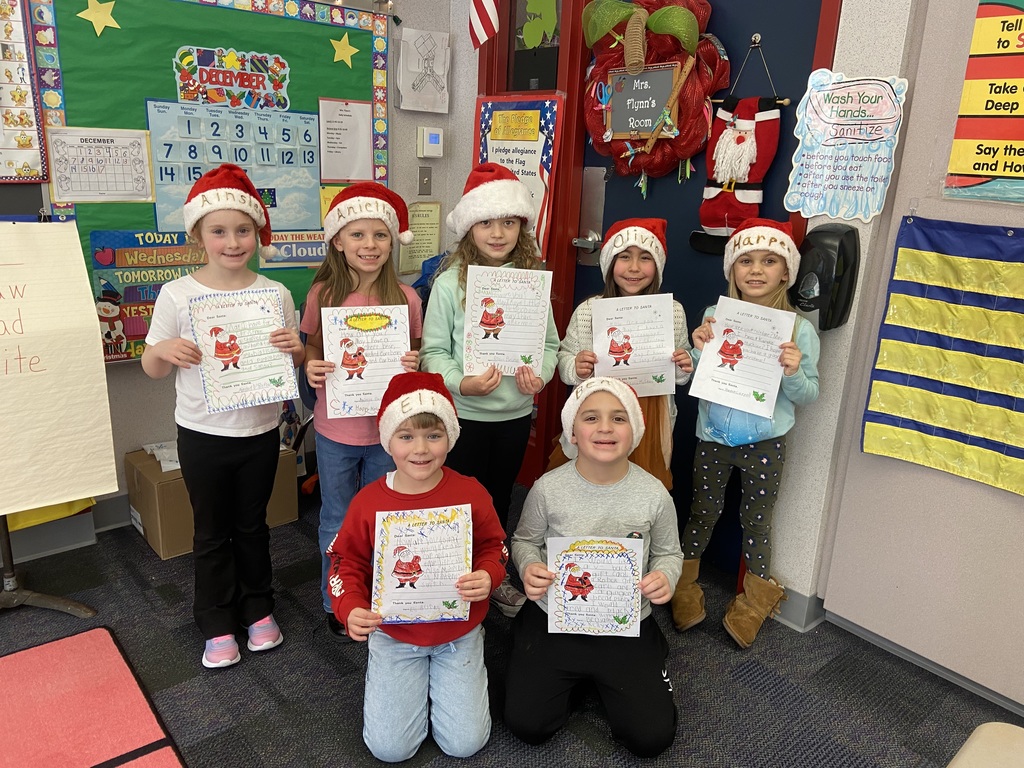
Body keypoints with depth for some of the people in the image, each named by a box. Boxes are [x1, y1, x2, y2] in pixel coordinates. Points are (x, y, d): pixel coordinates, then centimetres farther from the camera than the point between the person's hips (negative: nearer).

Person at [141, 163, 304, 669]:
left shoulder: (275, 294, -5)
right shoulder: (177, 295, -9)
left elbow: (292, 364, 4)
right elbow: (152, 369, 0)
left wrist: (295, 349, -19)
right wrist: (163, 350, -23)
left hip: (260, 431, 1)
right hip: (202, 435, -1)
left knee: (252, 525, 18)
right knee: (211, 532, 14)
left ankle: (258, 608, 38)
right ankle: (217, 623, 33)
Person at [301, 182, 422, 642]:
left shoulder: (405, 297, -8)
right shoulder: (323, 294, -8)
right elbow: (312, 351, 5)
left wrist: (413, 365, -18)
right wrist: (311, 371, -17)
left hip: (387, 430, 0)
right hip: (335, 430, 0)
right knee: (337, 523, 16)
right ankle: (336, 605, 38)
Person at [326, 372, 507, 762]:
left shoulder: (470, 493, -15)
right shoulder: (368, 501, -13)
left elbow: (492, 547, -2)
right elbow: (346, 562, -2)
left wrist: (488, 576, -24)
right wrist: (350, 609, -20)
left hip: (459, 633, 0)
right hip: (393, 635, 0)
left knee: (464, 743, 2)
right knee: (389, 748, -1)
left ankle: (439, 679, 30)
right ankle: (415, 680, 28)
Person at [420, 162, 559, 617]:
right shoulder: (451, 282, -11)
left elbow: (549, 342, 2)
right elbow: (433, 350, -11)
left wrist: (539, 374, -17)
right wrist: (462, 383, -26)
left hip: (516, 412, 3)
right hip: (463, 413, -3)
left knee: (500, 498, 21)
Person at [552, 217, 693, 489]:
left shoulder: (674, 311, -1)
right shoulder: (587, 311, -6)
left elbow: (680, 371, 12)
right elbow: (564, 358, 2)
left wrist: (684, 368, -10)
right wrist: (575, 368, -19)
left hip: (650, 421, 1)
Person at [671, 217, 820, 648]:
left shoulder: (799, 330, -8)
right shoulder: (715, 317, -6)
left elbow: (808, 396, -4)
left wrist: (794, 373, -24)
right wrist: (698, 350, -20)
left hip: (765, 442, -1)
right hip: (713, 437, 1)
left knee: (755, 521, 15)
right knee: (702, 514, 17)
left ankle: (756, 601, 37)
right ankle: (684, 590, 38)